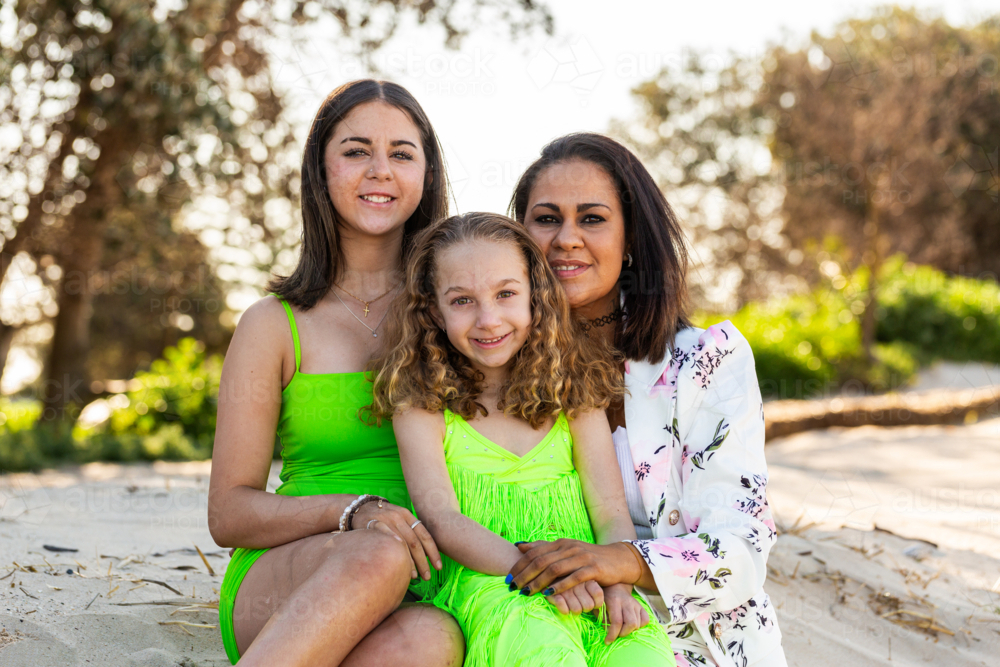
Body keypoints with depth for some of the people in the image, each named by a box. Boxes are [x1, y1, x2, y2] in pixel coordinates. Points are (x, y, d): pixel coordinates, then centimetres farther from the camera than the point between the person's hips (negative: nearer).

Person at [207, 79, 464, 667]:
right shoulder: (274, 326, 6)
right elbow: (229, 513, 3)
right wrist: (354, 512, -16)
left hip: (427, 591, 1)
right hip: (279, 588, -1)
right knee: (378, 556, -37)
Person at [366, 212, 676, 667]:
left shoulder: (575, 391, 15)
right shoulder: (421, 402, 6)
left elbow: (611, 510, 8)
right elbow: (440, 517, -4)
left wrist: (616, 580, -14)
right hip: (484, 583, -3)